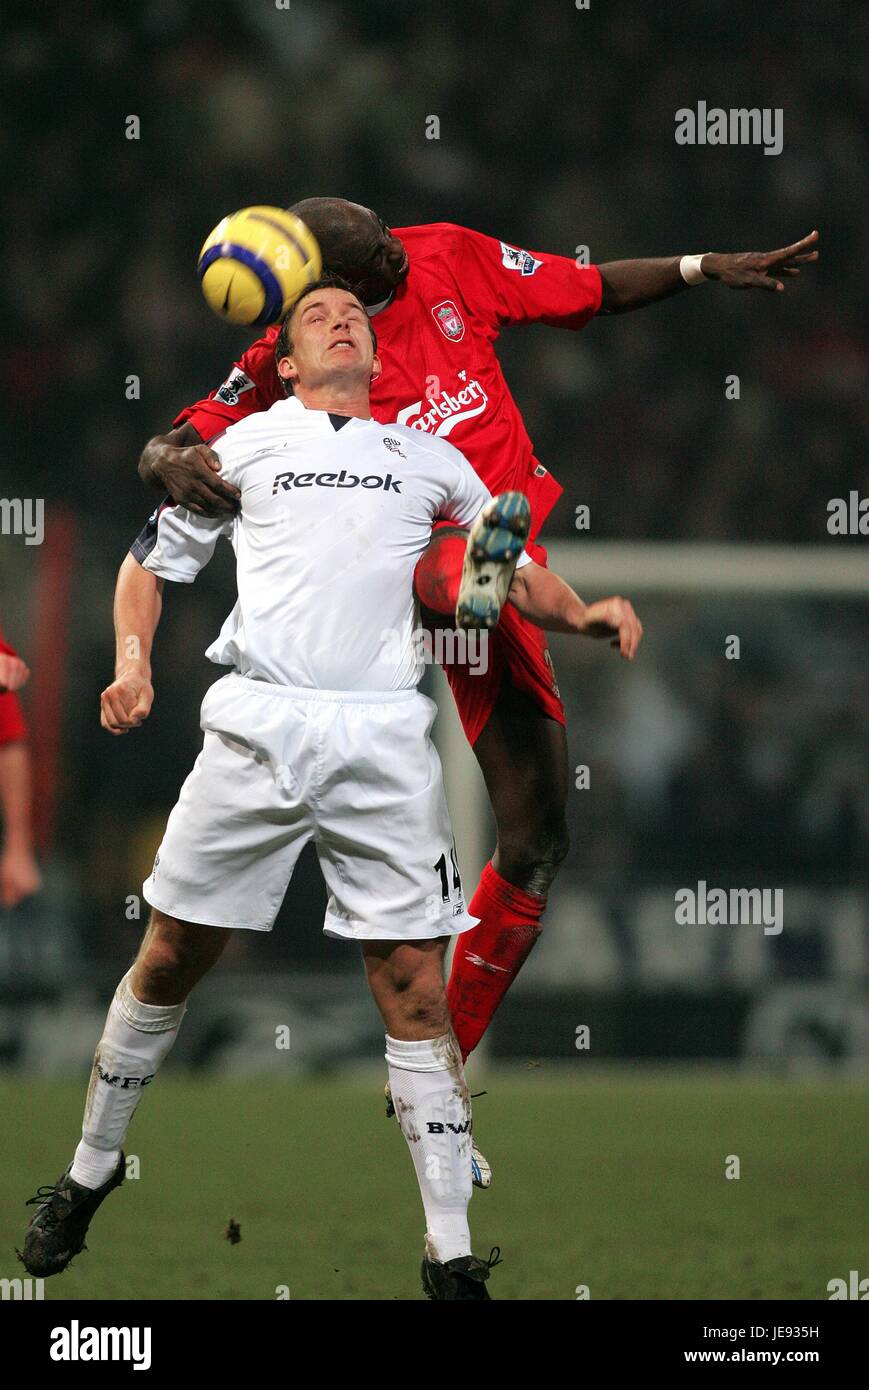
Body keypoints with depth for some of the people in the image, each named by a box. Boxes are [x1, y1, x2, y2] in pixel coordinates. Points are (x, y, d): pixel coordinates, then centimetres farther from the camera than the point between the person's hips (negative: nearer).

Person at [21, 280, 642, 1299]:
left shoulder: (430, 460, 20)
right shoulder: (247, 443, 16)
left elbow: (514, 573, 21)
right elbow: (153, 560, 19)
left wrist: (581, 614, 1)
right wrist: (132, 662, 1)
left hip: (384, 744, 1)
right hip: (257, 727, -1)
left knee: (414, 981, -5)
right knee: (172, 958, 4)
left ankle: (451, 1255, -4)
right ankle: (91, 1171, 23)